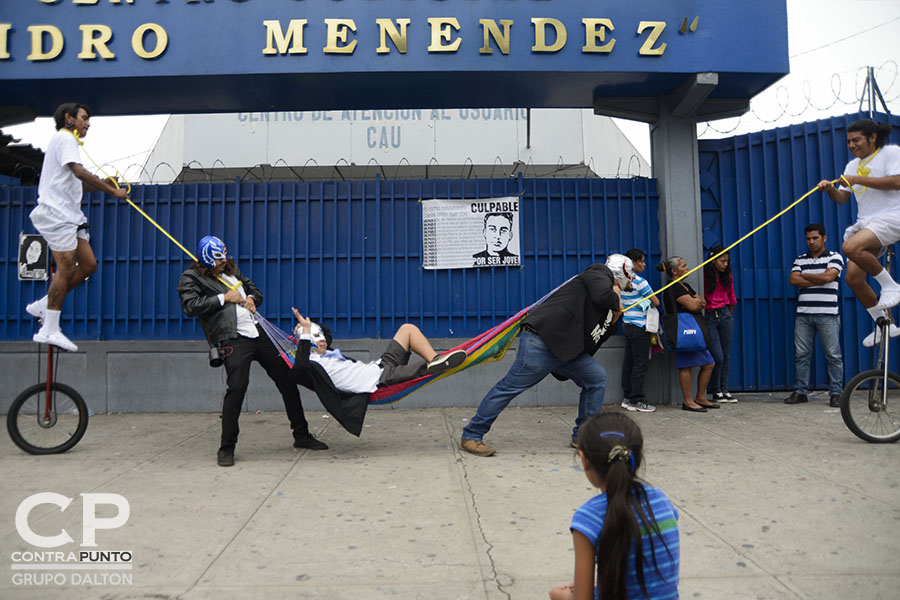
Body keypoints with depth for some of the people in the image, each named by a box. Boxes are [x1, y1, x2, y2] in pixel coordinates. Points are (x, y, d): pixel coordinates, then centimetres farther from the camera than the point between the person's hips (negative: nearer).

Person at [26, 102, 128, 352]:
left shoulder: (69, 140, 24)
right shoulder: (64, 137, -6)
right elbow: (79, 172, -20)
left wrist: (103, 184, 10)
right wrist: (111, 190, -17)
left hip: (69, 214, 10)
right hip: (57, 212, -10)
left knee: (88, 265, 4)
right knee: (66, 268, -11)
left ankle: (43, 305, 14)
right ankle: (50, 330, -6)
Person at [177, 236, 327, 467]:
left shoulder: (231, 270, 21)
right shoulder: (191, 278, 2)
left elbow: (254, 288, 32)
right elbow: (190, 306, -14)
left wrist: (252, 298, 8)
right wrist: (223, 298, -12)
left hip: (258, 331, 7)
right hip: (233, 339, -7)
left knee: (286, 379, 7)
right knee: (236, 388, -18)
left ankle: (301, 435, 19)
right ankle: (226, 448, 1)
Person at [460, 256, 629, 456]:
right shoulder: (599, 274, 1)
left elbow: (603, 334, 24)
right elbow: (603, 297, -23)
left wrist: (615, 316, 11)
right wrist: (615, 299, -1)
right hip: (542, 340, -10)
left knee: (597, 377, 7)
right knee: (512, 386, -8)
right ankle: (471, 436, -2)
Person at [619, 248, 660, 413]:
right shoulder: (640, 282, -14)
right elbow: (656, 302, -8)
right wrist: (649, 301, 14)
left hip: (627, 324, 8)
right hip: (639, 326, -8)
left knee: (629, 361, 9)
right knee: (640, 363, -4)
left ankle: (627, 398, 14)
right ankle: (637, 400, -1)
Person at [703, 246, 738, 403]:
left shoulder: (727, 276, 8)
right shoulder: (704, 275, -10)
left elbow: (731, 297, 19)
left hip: (725, 315, 5)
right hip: (709, 317, -5)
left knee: (726, 356, 6)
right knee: (717, 357, -8)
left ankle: (725, 390, 14)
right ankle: (716, 391, 8)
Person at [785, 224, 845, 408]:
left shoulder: (835, 257, 4)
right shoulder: (800, 260, 15)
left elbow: (827, 277, -12)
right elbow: (793, 280, 0)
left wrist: (805, 275, 1)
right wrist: (817, 281, -7)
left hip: (827, 314, -3)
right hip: (803, 314, 4)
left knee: (833, 355, -2)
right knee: (801, 354, 4)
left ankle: (835, 393, 5)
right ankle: (800, 392, 9)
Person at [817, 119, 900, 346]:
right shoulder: (853, 165, 18)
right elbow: (842, 198, 16)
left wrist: (858, 179, -17)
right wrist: (830, 189, -6)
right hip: (864, 223, 7)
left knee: (850, 247, -35)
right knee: (853, 277, -3)